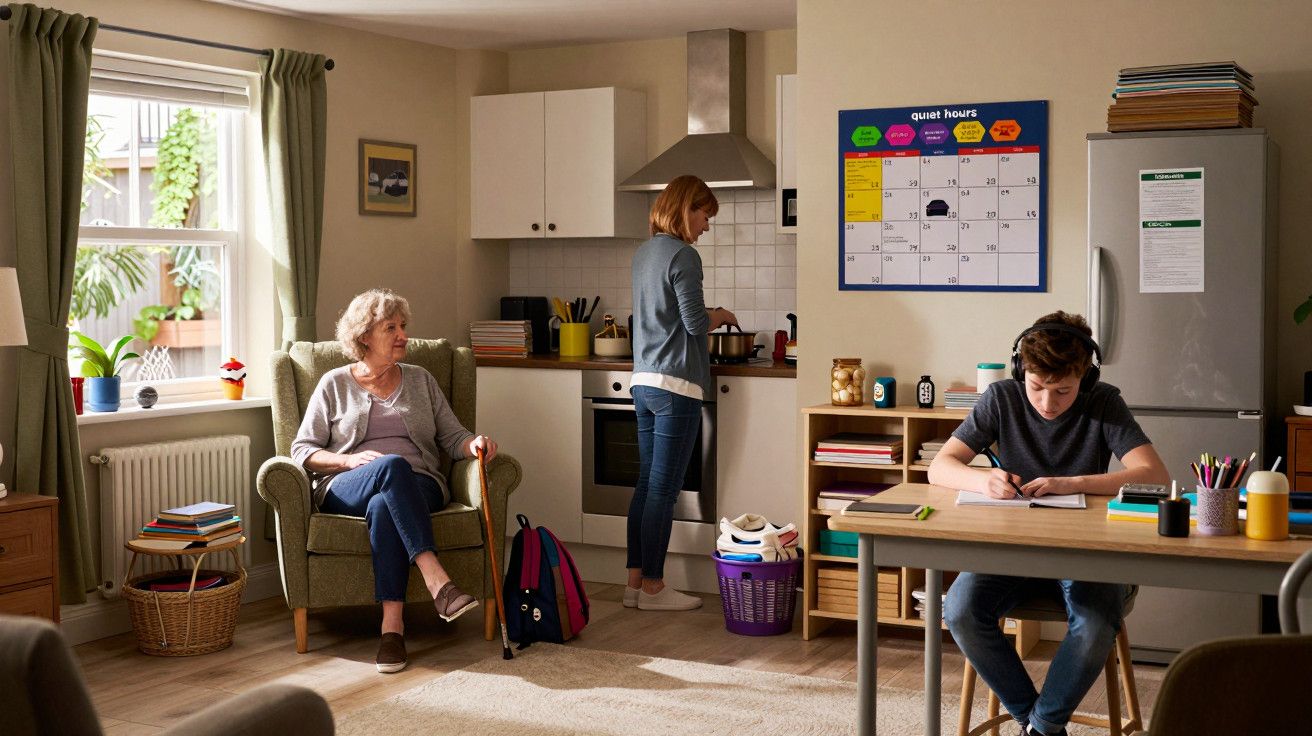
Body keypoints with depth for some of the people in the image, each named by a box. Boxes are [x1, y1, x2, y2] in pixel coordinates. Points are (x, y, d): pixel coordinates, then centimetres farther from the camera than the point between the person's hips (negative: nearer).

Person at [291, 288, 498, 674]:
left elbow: (452, 437, 15)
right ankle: (437, 580, -50)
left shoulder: (420, 380, 19)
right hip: (346, 490, -1)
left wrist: (474, 443, -10)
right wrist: (350, 460, -10)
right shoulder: (335, 384, 12)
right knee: (392, 466, -38)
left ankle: (392, 625, -43)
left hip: (418, 487, 2)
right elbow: (302, 450, 8)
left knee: (383, 507, -37)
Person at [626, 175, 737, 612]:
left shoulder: (643, 253, 16)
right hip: (676, 385, -9)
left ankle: (635, 582, 16)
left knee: (646, 486, 12)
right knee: (663, 490, -3)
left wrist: (707, 318, 18)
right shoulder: (683, 255, -12)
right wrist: (719, 316, 5)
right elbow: (695, 322, -14)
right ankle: (653, 588, 4)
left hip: (643, 381, 9)